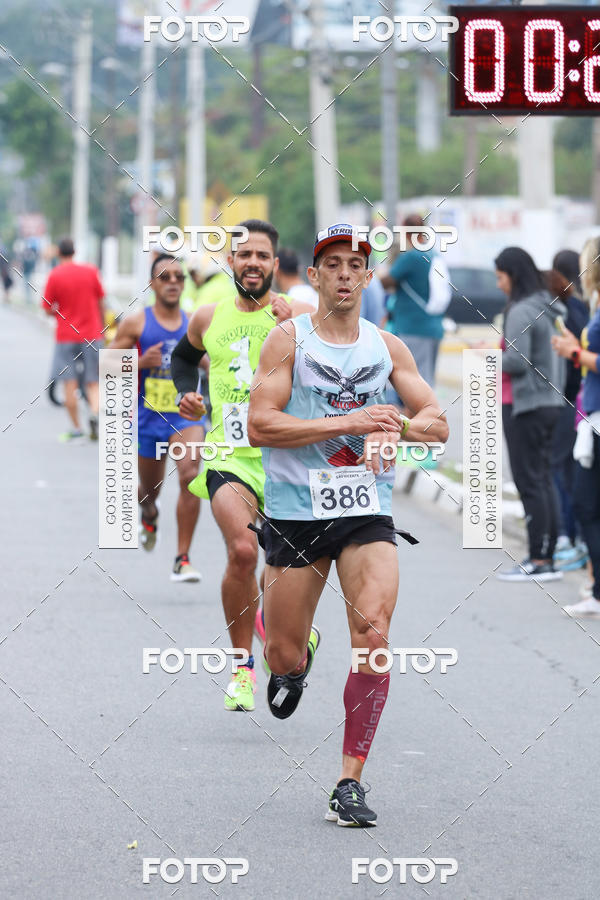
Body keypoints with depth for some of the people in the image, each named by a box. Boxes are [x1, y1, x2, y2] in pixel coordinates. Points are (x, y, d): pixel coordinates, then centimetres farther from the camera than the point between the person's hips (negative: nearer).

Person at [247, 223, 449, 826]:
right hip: (295, 514, -2)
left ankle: (350, 782, -10)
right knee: (284, 657, 6)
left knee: (373, 635, -17)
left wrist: (396, 426, -14)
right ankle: (296, 664, 47)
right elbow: (260, 426, -12)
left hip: (367, 511, 2)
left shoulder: (387, 347, 9)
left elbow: (437, 424, 9)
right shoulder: (288, 340, -2)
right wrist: (348, 422, -18)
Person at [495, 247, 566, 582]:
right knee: (544, 480, 12)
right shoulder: (552, 310, 12)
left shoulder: (521, 312, -15)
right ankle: (548, 557, 13)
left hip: (528, 407, -9)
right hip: (552, 403, 9)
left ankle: (539, 560, -4)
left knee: (530, 482, -5)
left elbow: (516, 361, -21)